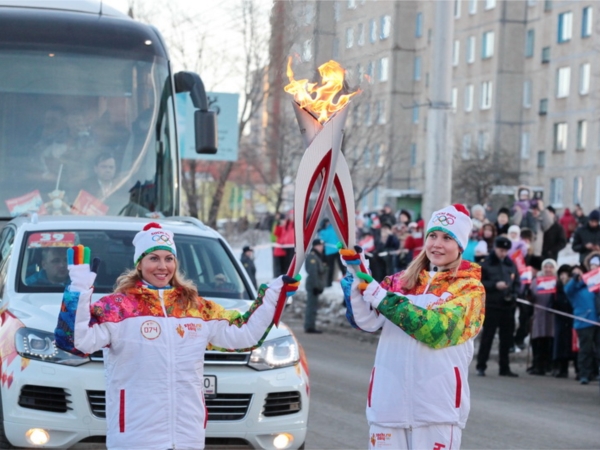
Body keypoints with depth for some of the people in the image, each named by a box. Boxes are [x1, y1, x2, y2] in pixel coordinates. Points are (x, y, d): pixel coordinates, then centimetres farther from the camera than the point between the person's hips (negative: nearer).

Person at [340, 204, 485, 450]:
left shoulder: (469, 288, 0)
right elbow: (366, 321, 2)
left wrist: (379, 296, -18)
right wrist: (356, 271, -10)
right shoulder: (399, 281, 13)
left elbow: (437, 329, -16)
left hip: (437, 405, -4)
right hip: (389, 399, 4)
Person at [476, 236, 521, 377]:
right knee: (487, 336, -4)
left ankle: (504, 368, 14)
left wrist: (513, 295, -3)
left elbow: (517, 283, 15)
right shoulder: (486, 264, -1)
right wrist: (495, 285, -18)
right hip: (491, 305, -5)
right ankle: (481, 366, 2)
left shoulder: (511, 264, 12)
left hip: (508, 306, 5)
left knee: (507, 338, 7)